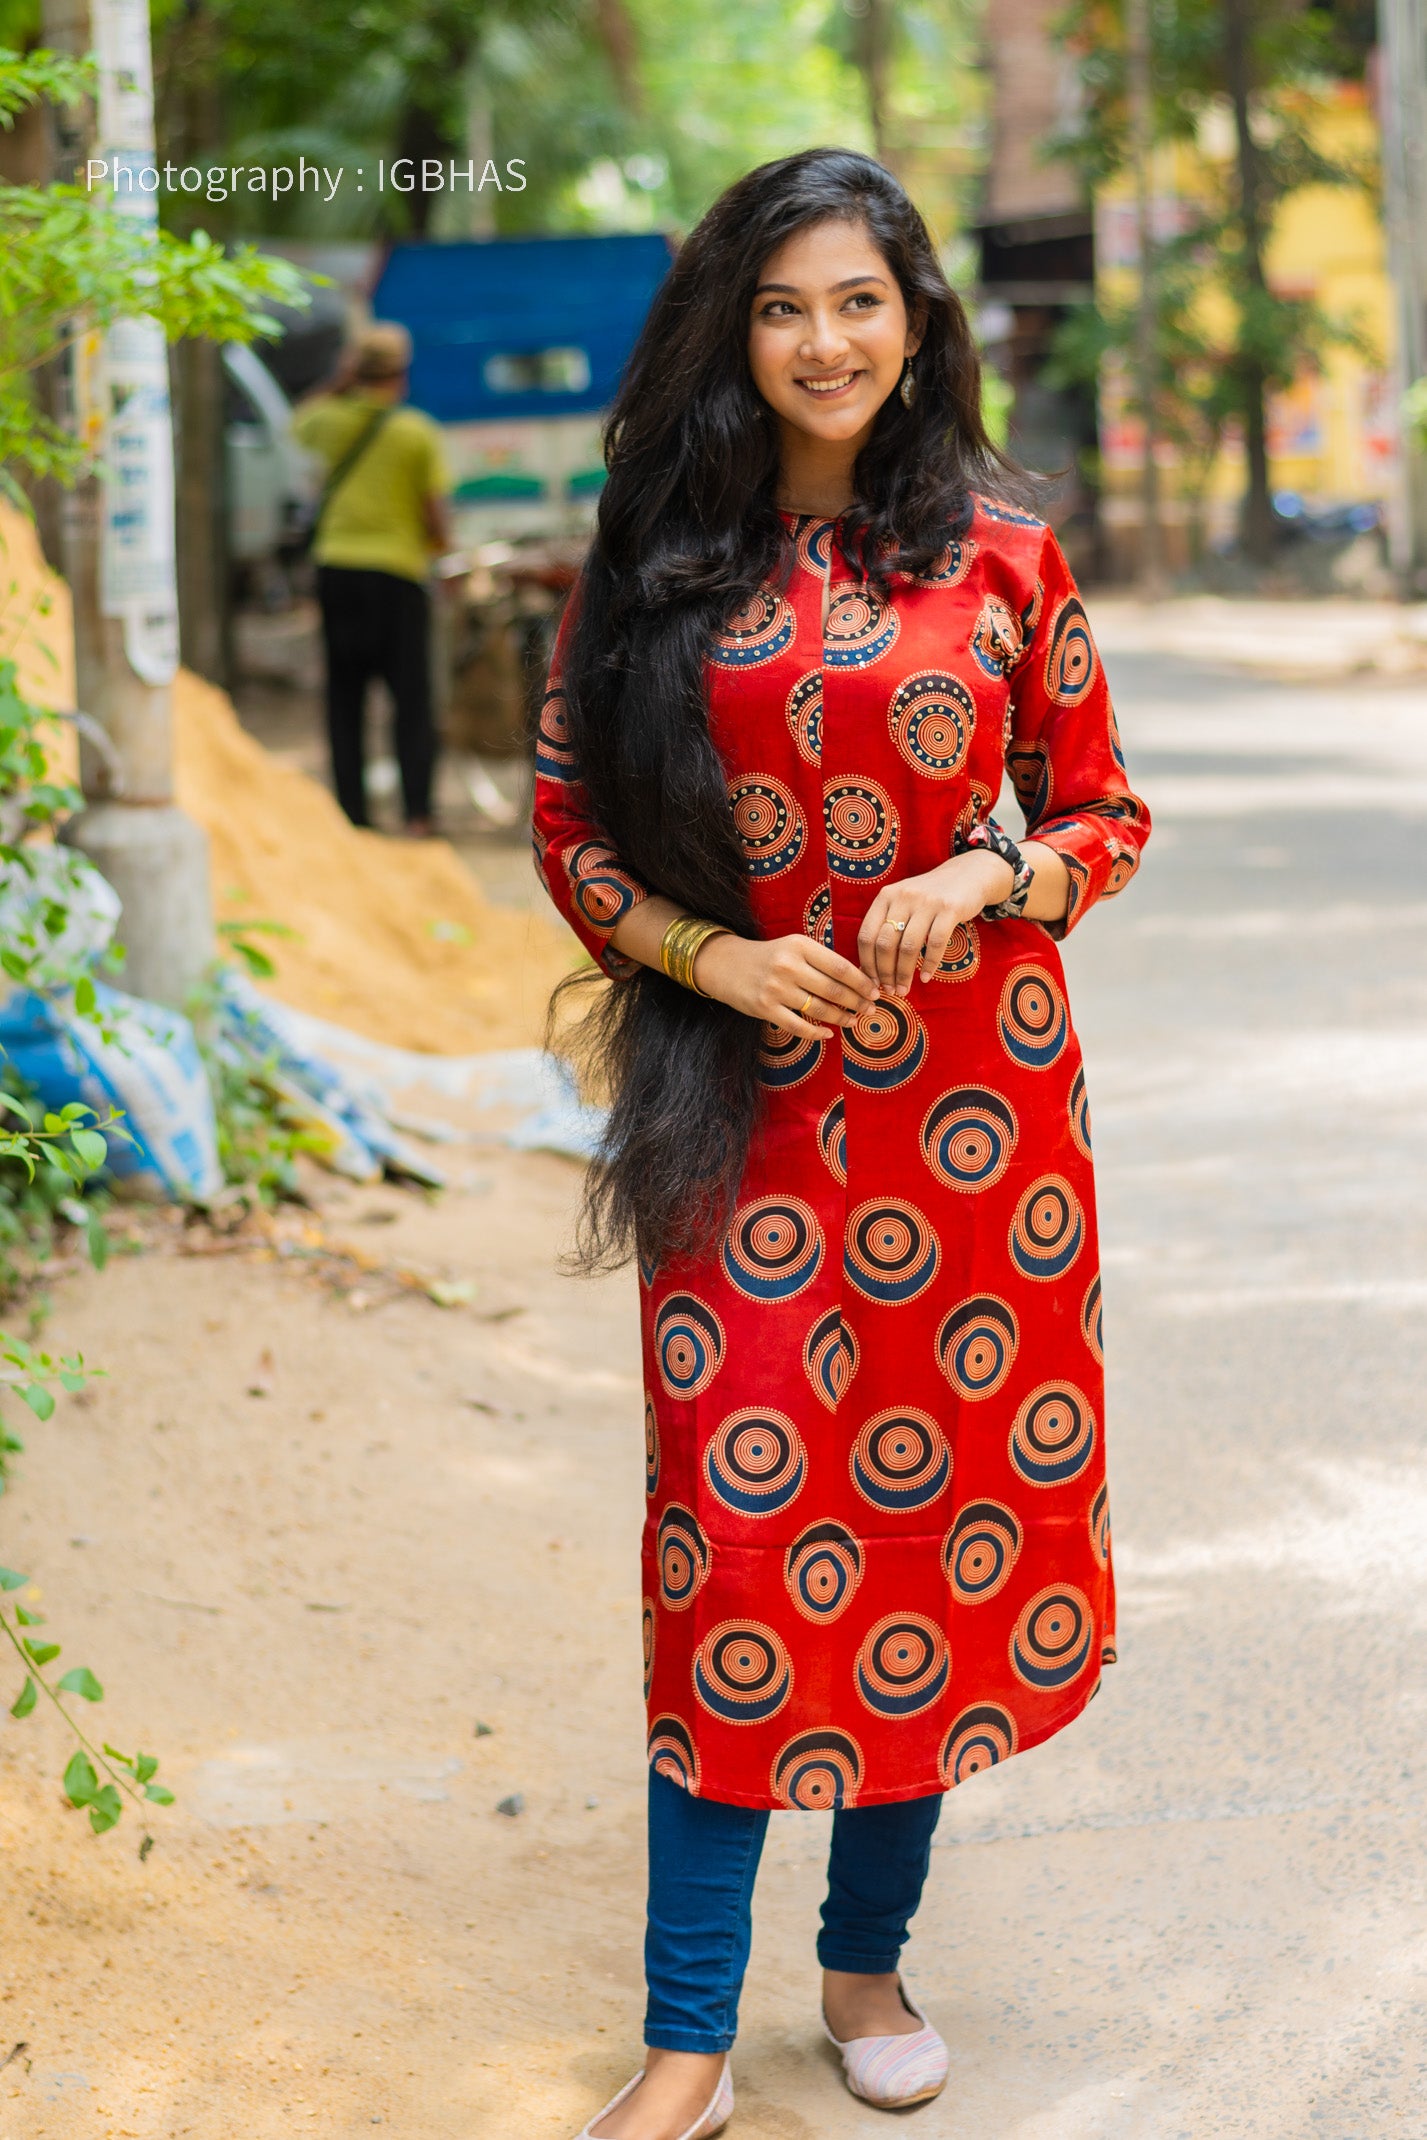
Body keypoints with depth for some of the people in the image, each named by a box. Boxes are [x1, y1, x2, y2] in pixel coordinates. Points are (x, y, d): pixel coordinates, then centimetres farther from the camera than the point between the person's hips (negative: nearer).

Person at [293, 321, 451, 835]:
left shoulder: (335, 421, 3)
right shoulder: (419, 432, -5)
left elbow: (301, 422, 30)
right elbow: (437, 519, -6)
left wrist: (343, 381, 19)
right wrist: (438, 542, 16)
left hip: (336, 566, 3)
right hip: (397, 571, -3)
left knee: (345, 699, 8)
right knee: (412, 700, 3)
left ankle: (353, 813, 6)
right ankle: (417, 813, -6)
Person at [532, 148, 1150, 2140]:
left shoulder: (1000, 549, 3)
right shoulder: (659, 558, 4)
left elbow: (1109, 810, 8)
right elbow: (570, 819, 7)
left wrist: (995, 877, -12)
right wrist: (708, 954, -9)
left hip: (977, 1097, 1)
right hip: (749, 1104, -1)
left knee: (948, 1514, 7)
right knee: (739, 1537, -3)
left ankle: (869, 1954, 27)